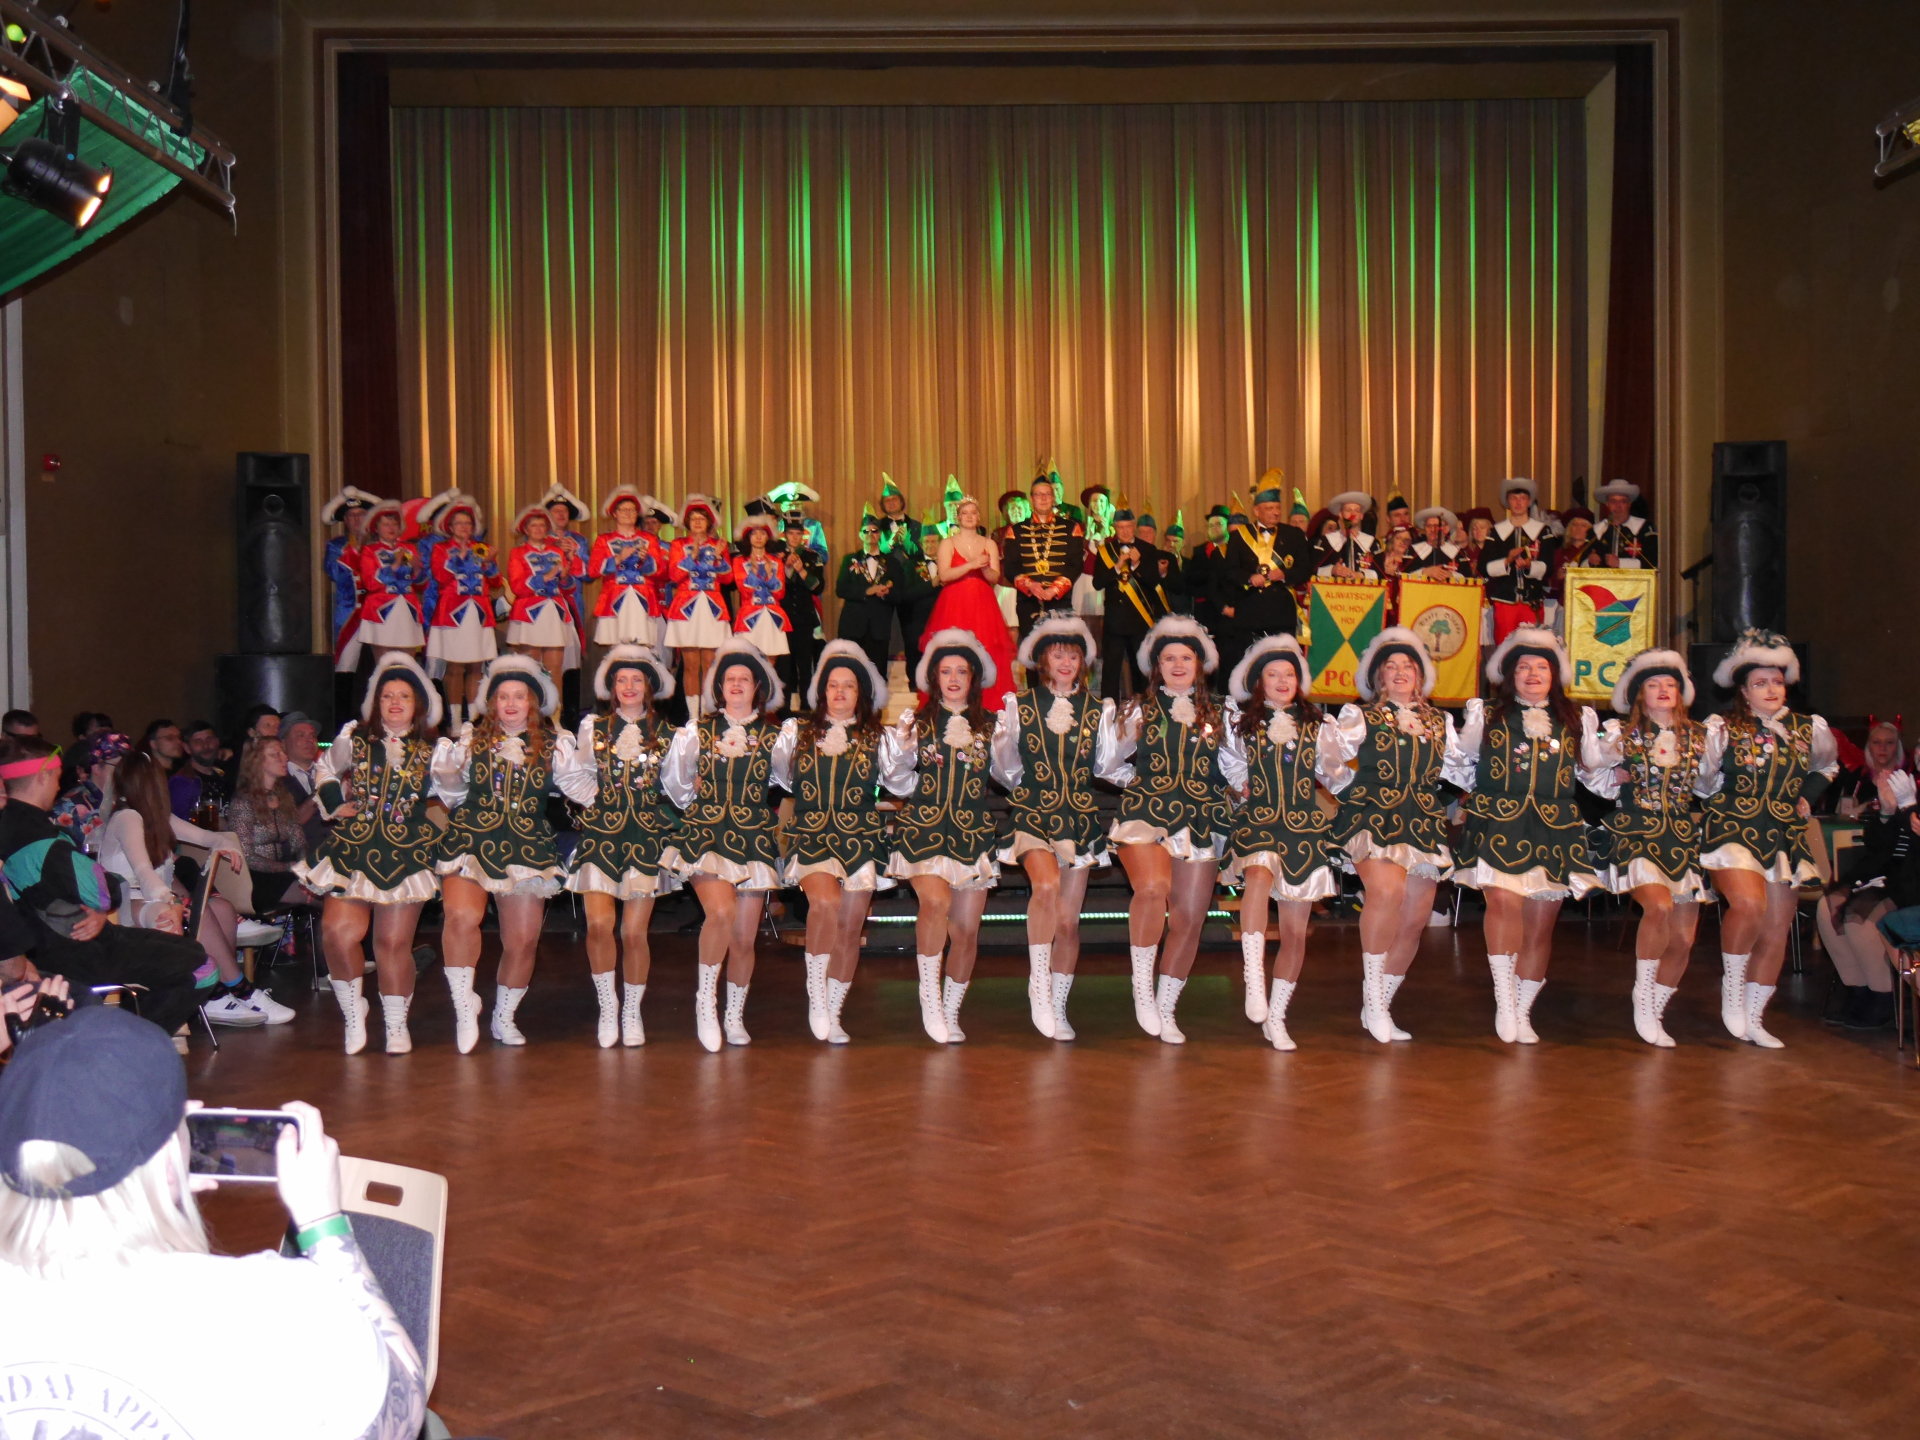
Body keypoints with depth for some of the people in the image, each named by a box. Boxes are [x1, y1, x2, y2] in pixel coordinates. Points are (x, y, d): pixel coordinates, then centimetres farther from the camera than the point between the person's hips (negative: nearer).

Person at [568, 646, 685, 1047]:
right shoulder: (594, 727, 10)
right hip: (600, 830, 0)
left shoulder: (666, 734, 9)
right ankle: (607, 1007, 5)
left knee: (634, 931, -3)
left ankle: (632, 1012, 16)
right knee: (599, 924, -15)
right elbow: (579, 776, 13)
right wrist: (595, 799, -1)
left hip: (649, 834, 0)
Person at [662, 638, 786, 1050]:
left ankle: (734, 1016, 23)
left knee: (744, 937, 4)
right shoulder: (698, 729, 9)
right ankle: (705, 998, -6)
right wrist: (681, 751, -7)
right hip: (706, 835, -2)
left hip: (755, 839, 2)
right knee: (721, 911, -26)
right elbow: (675, 786, 9)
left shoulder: (772, 737, 9)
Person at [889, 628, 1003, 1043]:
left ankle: (950, 1013, 16)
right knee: (936, 901, -27)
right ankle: (929, 995, -11)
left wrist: (969, 746, 0)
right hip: (924, 825, -2)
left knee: (967, 930, 0)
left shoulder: (989, 725, 12)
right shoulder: (917, 720, 9)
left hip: (975, 832, 2)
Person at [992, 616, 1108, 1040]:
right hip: (1032, 812, -2)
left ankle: (1057, 1006, 17)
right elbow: (1005, 769, 5)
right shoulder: (1018, 704, 5)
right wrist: (1002, 741, -14)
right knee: (1047, 883, -30)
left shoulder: (1097, 710, 9)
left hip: (1080, 816, 2)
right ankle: (1038, 983, -17)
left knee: (1069, 919, 3)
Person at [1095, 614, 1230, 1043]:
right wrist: (1142, 780, 4)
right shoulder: (1138, 710, 11)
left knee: (1189, 919, -1)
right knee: (1153, 887, -29)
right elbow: (1105, 765, 12)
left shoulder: (1217, 716, 14)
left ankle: (1165, 1009, 12)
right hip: (1147, 813, -2)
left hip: (1201, 821, 2)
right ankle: (1142, 987, -14)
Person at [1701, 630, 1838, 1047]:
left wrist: (1807, 797, 14)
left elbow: (1827, 766, 28)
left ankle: (1753, 1019, 16)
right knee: (1749, 904, -28)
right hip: (1732, 830, -5)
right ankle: (1732, 987, -6)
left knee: (1776, 930, 4)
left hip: (1785, 837, 5)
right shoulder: (1724, 728, -2)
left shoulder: (1809, 729, 10)